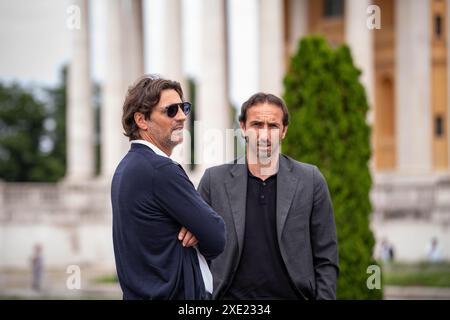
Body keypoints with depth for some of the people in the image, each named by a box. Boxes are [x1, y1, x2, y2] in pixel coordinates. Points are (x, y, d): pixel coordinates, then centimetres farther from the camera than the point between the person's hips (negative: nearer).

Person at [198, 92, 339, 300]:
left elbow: (326, 260, 3)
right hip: (232, 296, 0)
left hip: (291, 294, 0)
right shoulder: (214, 180, 3)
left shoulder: (311, 181, 2)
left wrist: (324, 296, -4)